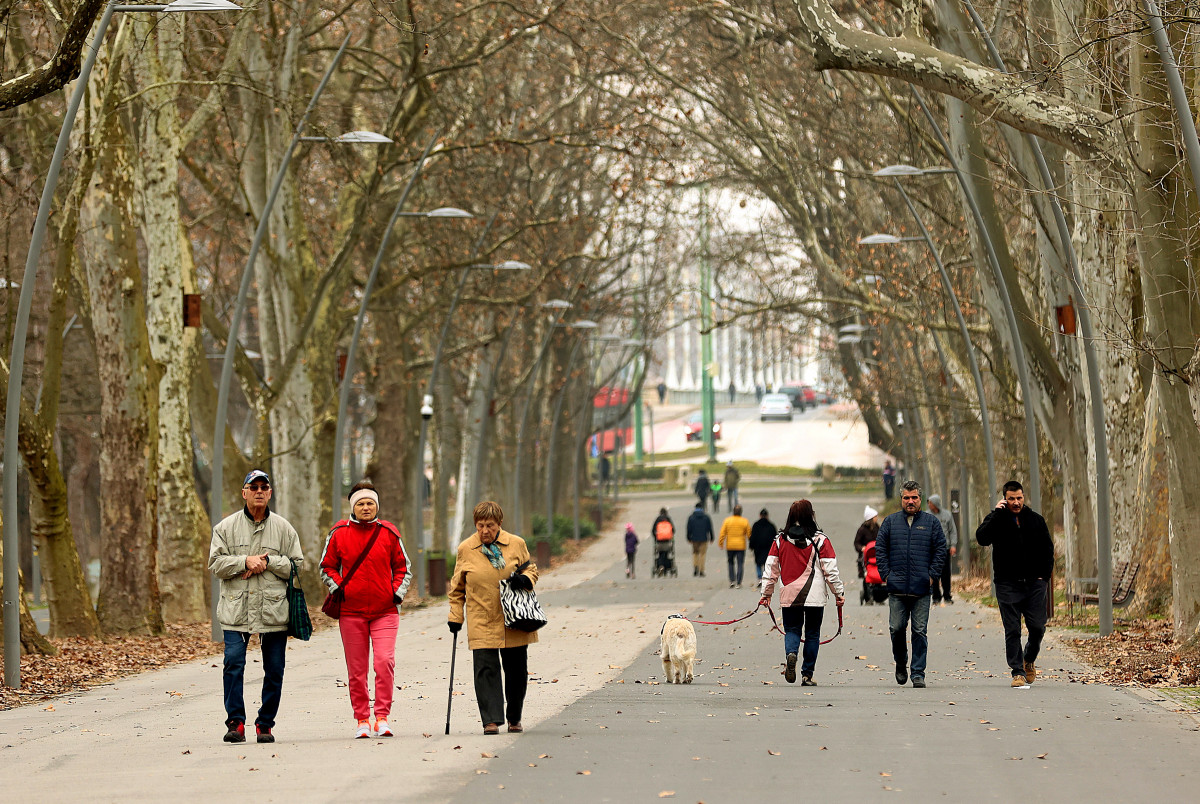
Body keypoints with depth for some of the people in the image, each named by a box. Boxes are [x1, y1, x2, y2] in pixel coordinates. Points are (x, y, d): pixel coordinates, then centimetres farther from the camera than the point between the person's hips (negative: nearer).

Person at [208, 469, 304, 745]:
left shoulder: (283, 528, 9)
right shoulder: (226, 527, 7)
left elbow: (296, 564, 6)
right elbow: (216, 563, 0)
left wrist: (268, 562, -9)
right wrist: (246, 561, -13)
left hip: (274, 610, 1)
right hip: (236, 610, -1)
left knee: (274, 669, 2)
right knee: (233, 663, -12)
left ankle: (265, 723, 12)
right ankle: (235, 723, -6)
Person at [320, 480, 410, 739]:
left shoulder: (389, 533, 4)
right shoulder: (339, 534, 3)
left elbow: (402, 567, 15)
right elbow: (327, 567, 15)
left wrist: (397, 592, 2)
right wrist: (337, 588, -1)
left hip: (385, 611, -1)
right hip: (351, 611, 1)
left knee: (385, 661, -15)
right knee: (356, 669, 4)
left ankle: (382, 717, -9)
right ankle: (362, 719, 14)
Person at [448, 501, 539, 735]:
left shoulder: (516, 544, 2)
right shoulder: (465, 549, 2)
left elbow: (531, 569, 14)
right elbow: (457, 587, 12)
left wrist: (525, 579, -9)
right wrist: (455, 616, 6)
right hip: (482, 623, -1)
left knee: (517, 670, 8)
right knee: (486, 670, -11)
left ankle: (514, 719, 24)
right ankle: (491, 720, -11)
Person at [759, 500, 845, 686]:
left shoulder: (780, 540, 2)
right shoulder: (820, 541, -5)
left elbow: (771, 569, 6)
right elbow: (830, 570, -4)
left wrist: (766, 593, 14)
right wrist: (839, 592, 6)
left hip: (789, 596, 2)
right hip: (814, 597, -1)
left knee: (792, 630, 11)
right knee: (812, 633, 8)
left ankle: (790, 653, -21)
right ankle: (807, 675, 8)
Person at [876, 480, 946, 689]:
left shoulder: (931, 522, 7)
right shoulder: (890, 522, 10)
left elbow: (940, 550, 7)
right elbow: (880, 549, 10)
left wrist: (932, 575, -2)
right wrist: (886, 574, 0)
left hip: (922, 588, -1)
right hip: (896, 588, 1)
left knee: (920, 631, -2)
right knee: (896, 628, 0)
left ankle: (918, 673, 2)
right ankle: (900, 664, 23)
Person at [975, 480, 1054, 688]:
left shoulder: (1036, 520, 8)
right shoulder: (996, 519, 0)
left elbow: (1047, 549, 16)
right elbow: (982, 538, -20)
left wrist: (1044, 575, 5)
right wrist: (998, 513, -20)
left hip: (1034, 584, 2)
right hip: (1008, 585, -2)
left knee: (1037, 627, -1)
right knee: (1012, 630, -4)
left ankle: (1029, 660, 25)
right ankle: (1018, 672, 2)